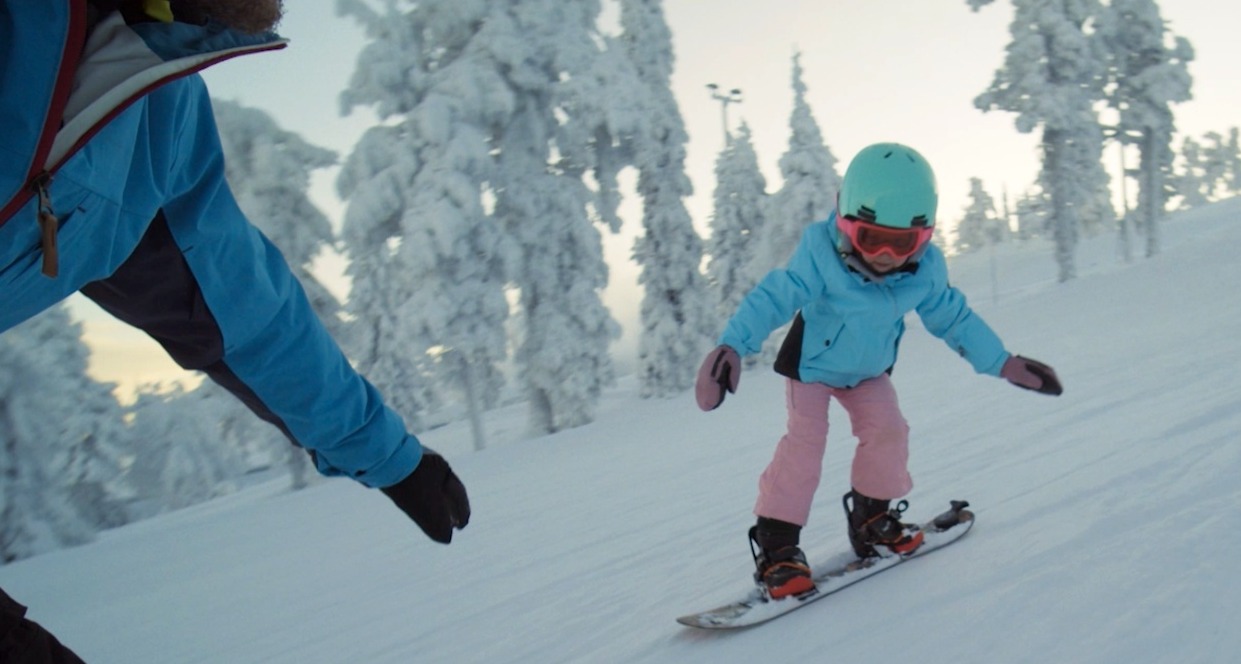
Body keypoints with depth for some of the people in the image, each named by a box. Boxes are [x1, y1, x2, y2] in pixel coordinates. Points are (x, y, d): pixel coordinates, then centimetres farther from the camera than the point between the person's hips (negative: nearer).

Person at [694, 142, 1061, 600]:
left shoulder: (926, 269, -20)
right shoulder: (820, 257, -35)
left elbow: (953, 318, -5)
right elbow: (774, 297, -39)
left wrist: (1002, 363, -2)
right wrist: (732, 346, -52)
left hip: (868, 370, 4)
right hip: (811, 364, -4)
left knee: (887, 429, -11)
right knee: (804, 440, -17)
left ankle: (872, 520, 13)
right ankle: (776, 546, -11)